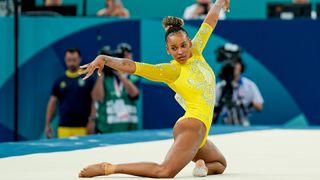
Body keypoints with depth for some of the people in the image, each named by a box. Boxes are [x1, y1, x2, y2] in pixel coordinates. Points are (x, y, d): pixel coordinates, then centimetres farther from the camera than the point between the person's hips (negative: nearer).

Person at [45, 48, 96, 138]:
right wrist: (47, 125, 7)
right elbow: (52, 102, 13)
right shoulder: (60, 81, 11)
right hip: (64, 127, 2)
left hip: (82, 127, -2)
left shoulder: (88, 79, 4)